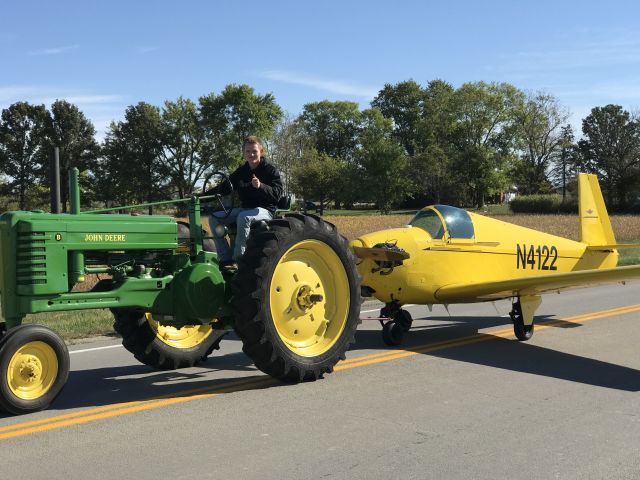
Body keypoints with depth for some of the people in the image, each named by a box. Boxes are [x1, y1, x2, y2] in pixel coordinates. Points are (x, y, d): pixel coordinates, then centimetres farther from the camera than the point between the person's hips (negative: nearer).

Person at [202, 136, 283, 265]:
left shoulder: (270, 171, -5)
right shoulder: (241, 171, 12)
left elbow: (277, 194, -16)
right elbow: (224, 187, 12)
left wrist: (261, 186, -35)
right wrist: (203, 195, -1)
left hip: (265, 210, -7)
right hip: (245, 209, 7)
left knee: (244, 217, -38)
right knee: (214, 217, -9)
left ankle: (239, 257, -30)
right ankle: (225, 258, -11)